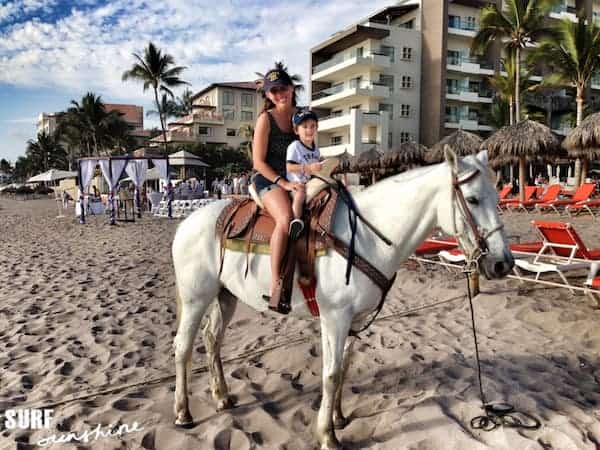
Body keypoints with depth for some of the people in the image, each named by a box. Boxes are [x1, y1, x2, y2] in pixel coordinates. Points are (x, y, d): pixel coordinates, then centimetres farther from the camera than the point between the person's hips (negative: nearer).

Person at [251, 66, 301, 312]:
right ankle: (275, 287, -34)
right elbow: (259, 162, -8)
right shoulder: (266, 119, -3)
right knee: (286, 219, -35)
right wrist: (284, 183, -18)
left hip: (297, 180, 7)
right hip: (268, 180, -6)